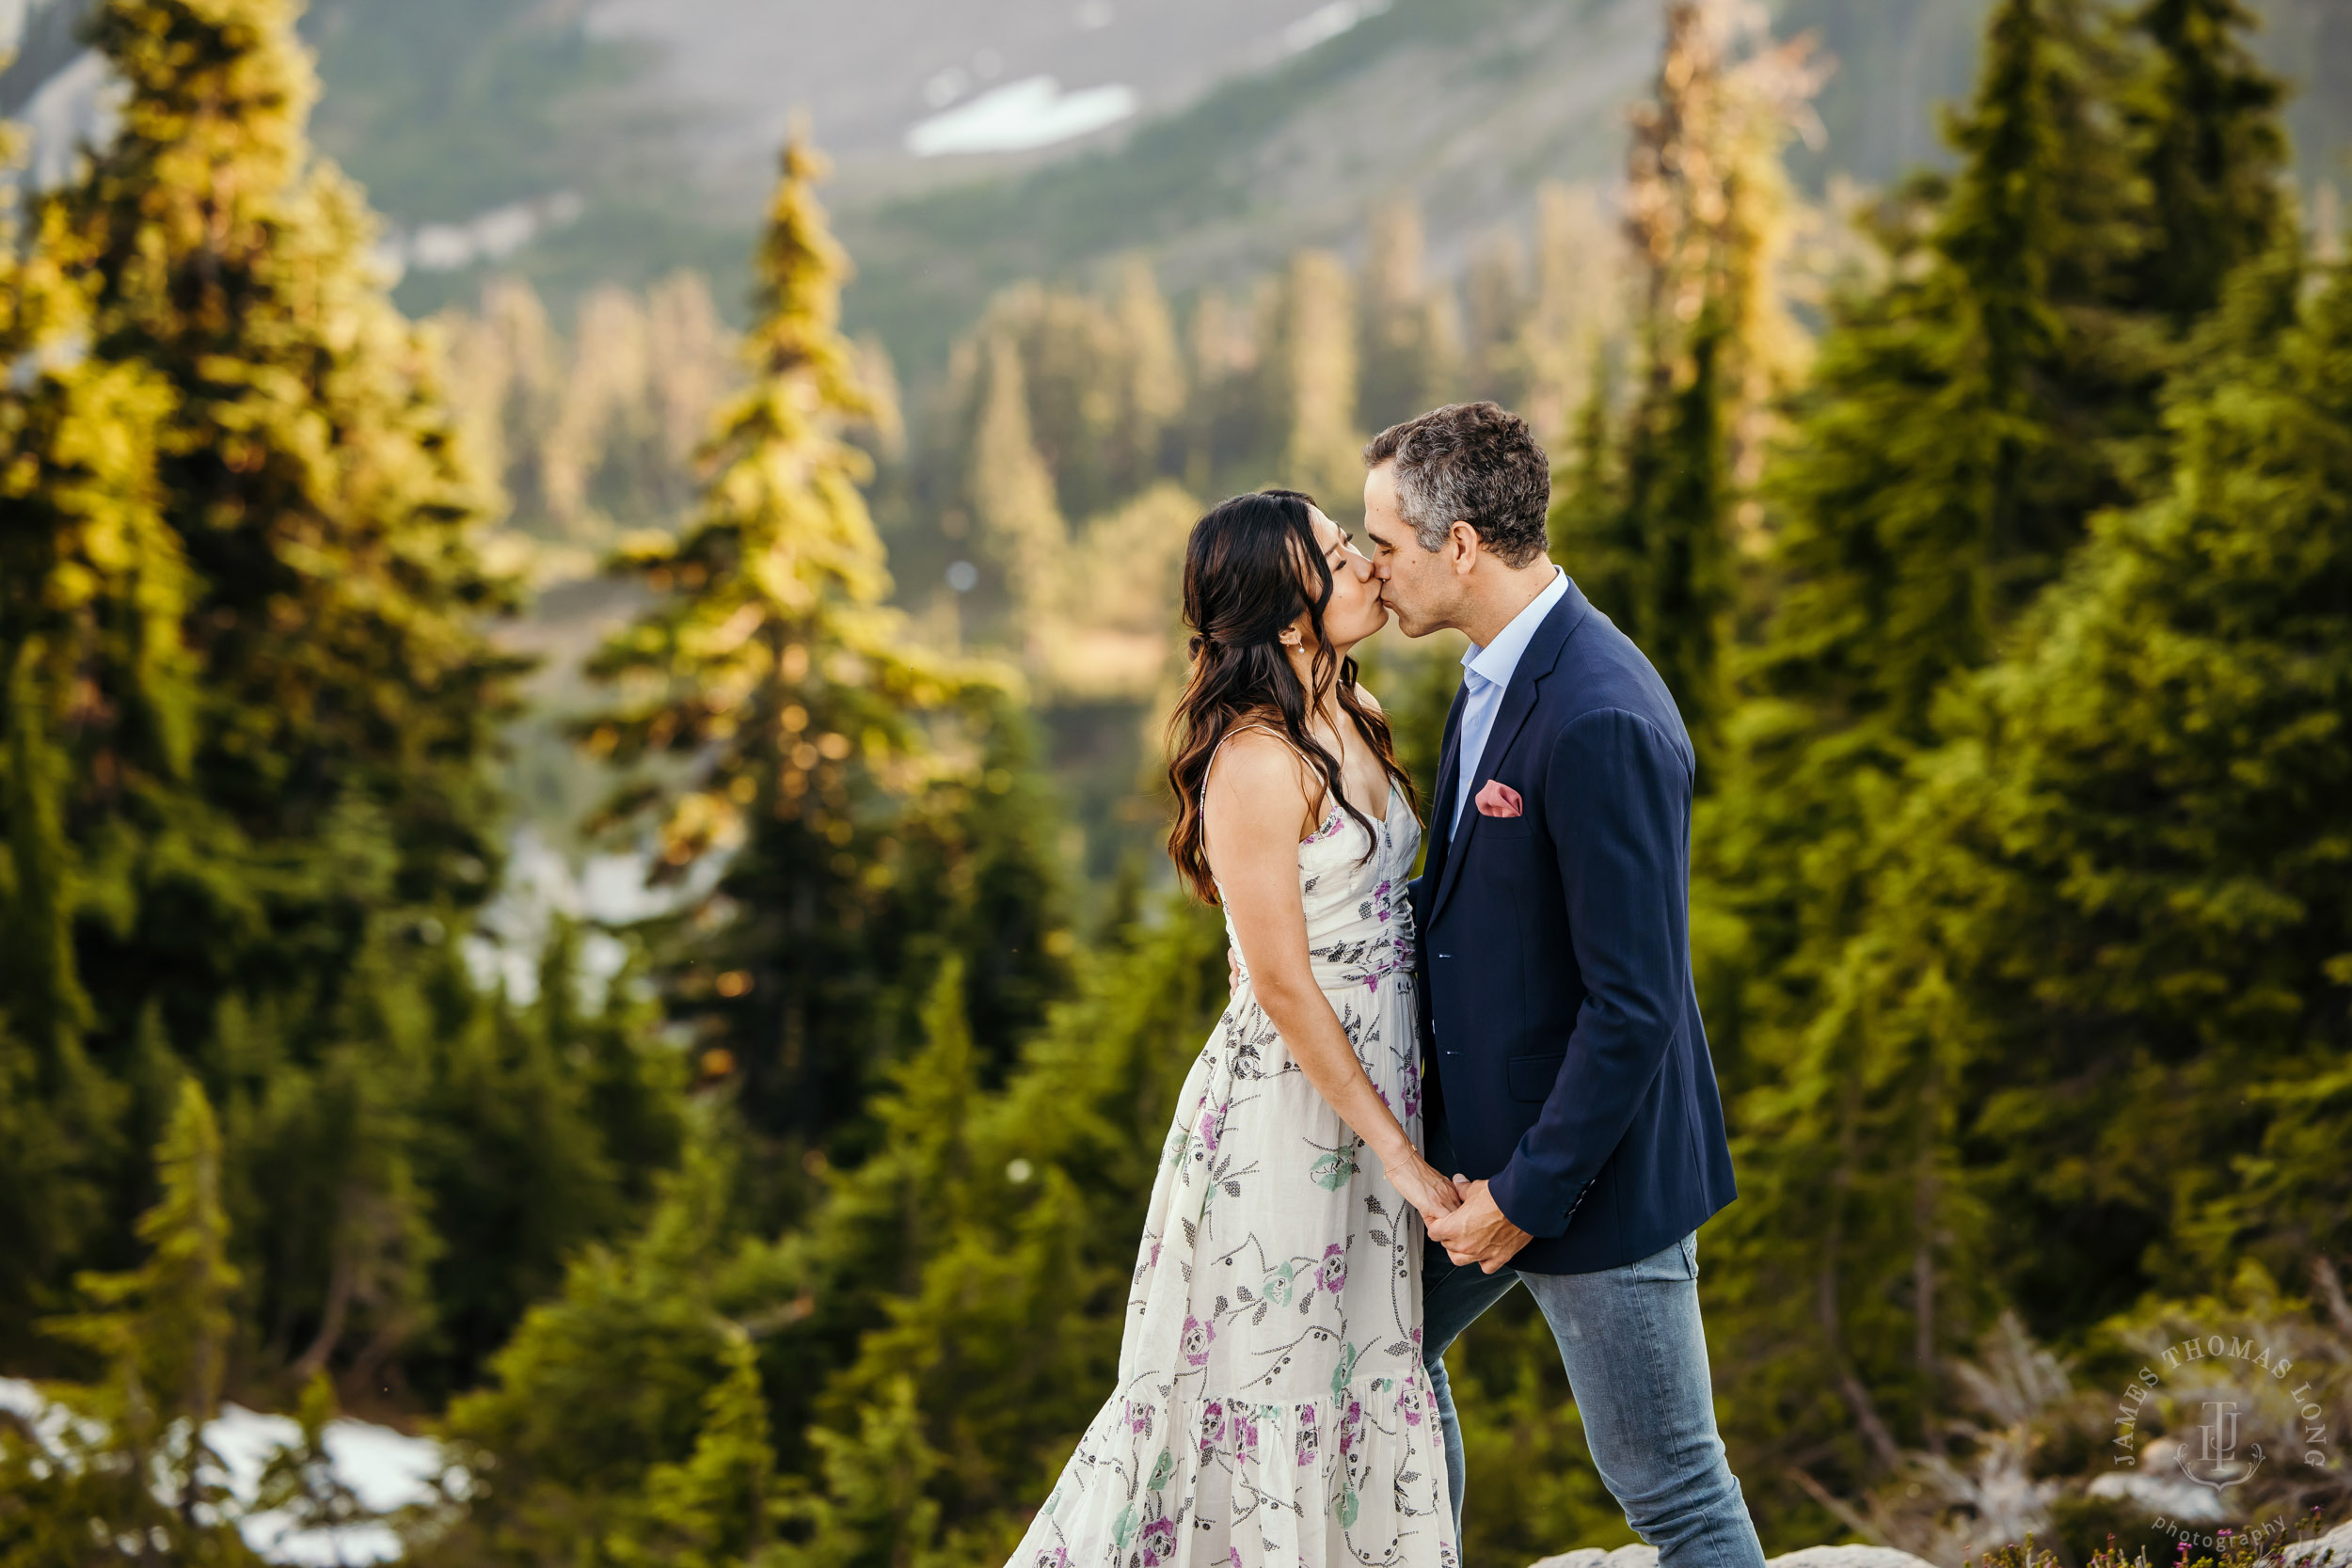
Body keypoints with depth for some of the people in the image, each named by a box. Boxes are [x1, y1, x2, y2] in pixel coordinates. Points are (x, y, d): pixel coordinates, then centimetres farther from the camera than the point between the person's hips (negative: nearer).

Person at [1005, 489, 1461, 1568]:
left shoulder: (1357, 718, 6)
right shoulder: (1255, 762, -22)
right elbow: (1284, 990, -20)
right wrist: (1400, 1155, -17)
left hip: (1370, 1095, 8)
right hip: (1285, 1112, -8)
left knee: (1362, 1380, 15)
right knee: (1262, 1394, 3)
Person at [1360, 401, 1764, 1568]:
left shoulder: (1601, 722, -26)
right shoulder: (1495, 673, 4)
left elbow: (1634, 1003, -26)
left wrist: (1531, 1191, -20)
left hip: (1593, 1165, -10)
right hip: (1484, 1134, 10)